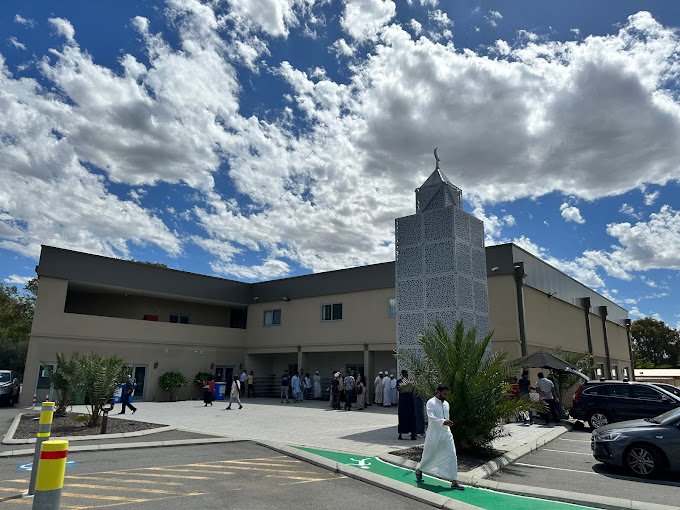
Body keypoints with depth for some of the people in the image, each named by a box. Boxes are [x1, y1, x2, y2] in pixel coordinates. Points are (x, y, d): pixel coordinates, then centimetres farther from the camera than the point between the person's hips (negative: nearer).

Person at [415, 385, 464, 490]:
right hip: (434, 435, -5)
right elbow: (431, 417, -26)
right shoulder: (431, 403, -13)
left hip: (446, 434, 6)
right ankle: (419, 471, 37)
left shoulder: (446, 404, 9)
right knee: (428, 455, 10)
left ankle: (454, 482, 3)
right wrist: (443, 422, -37)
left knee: (452, 456, -3)